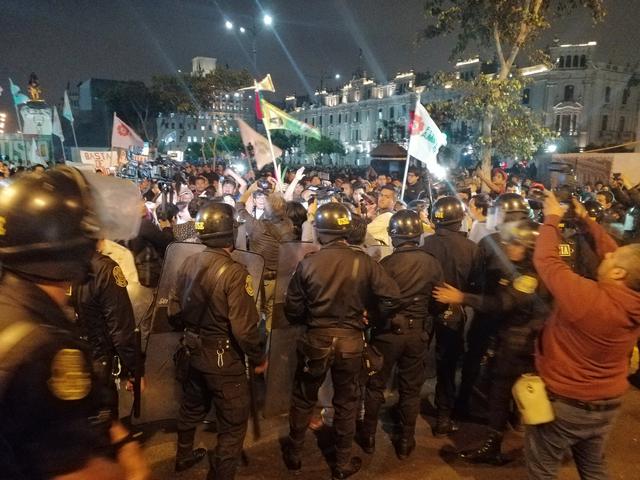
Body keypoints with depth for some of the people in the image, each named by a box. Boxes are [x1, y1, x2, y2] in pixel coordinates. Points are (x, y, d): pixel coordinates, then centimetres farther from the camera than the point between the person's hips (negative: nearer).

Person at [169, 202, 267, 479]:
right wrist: (258, 358, -9)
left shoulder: (188, 264, -4)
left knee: (192, 407, 30)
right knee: (233, 423, 12)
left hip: (194, 352, 8)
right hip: (225, 358, -8)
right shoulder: (234, 272, -25)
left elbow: (174, 313, 5)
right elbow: (244, 328, -25)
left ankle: (184, 456, 53)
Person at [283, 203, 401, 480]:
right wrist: (367, 313, 6)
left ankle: (294, 454, 38)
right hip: (351, 342, 0)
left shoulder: (308, 263, -14)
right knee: (346, 403, 19)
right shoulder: (363, 262, -13)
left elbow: (292, 311, -7)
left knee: (303, 399, 21)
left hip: (316, 340, 0)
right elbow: (391, 297, -12)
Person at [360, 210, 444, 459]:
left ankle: (368, 436, 28)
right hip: (418, 332, 3)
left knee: (376, 385, 15)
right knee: (411, 389, 16)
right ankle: (406, 442, 29)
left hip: (388, 331, -2)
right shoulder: (433, 263, -9)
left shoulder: (388, 263, -19)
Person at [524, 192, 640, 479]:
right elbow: (614, 254, 2)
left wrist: (552, 218, -8)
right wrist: (586, 219, 9)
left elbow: (545, 260, -22)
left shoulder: (585, 297, -33)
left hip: (564, 403, -6)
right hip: (608, 405, 6)